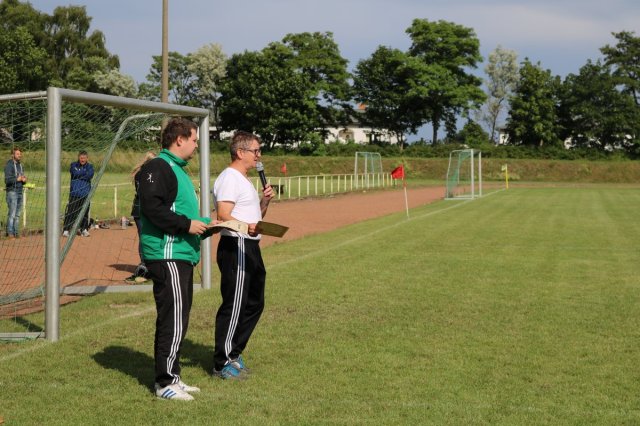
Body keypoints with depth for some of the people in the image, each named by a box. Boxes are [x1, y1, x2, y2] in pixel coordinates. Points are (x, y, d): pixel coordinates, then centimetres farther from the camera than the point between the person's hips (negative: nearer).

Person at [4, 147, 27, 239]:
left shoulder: (21, 166, 16)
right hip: (12, 192, -7)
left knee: (18, 214, 8)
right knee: (12, 213, -9)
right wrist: (17, 179, -23)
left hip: (20, 192, 7)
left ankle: (15, 232, 12)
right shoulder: (9, 165, -7)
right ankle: (10, 233, -6)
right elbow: (7, 180, -14)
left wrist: (24, 180, -2)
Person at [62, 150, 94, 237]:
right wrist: (85, 172, -6)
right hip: (74, 193, -1)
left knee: (85, 211, 3)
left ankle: (84, 229, 14)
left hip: (85, 193, 1)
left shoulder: (90, 166, 9)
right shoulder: (74, 165, 8)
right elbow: (75, 173, -11)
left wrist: (79, 176, -9)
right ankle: (66, 229, -4)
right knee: (71, 211, -6)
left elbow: (90, 176, -9)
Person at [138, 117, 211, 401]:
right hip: (166, 255, -11)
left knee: (177, 319, 15)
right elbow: (152, 207, -22)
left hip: (182, 254, 11)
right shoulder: (158, 168, -12)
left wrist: (204, 224, 13)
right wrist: (187, 225, -20)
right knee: (172, 320, -8)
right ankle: (165, 383, -1)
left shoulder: (176, 169, 21)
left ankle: (171, 377, 24)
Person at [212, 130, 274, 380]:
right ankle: (223, 364, 1)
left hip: (250, 248, 11)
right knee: (234, 306, -7)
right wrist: (246, 227, -39)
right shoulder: (229, 178, -12)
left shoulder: (243, 180, 21)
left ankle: (233, 353, 27)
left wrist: (264, 201, 8)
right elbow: (223, 216, -23)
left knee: (254, 303, 17)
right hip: (235, 248, -11)